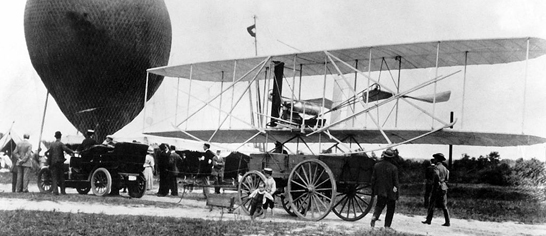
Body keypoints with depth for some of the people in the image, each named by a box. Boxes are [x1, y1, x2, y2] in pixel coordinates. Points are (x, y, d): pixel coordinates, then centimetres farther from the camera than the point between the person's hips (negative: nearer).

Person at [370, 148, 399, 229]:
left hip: (380, 191, 3)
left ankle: (374, 216, -13)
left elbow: (373, 178, 4)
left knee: (379, 204, 16)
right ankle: (387, 225, 7)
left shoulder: (376, 165, -1)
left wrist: (373, 189, 14)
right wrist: (396, 194, -2)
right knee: (390, 208, 9)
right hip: (391, 192, -3)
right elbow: (395, 181, -10)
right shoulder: (393, 168, -13)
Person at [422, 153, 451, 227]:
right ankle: (447, 222, 2)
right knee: (444, 206, 6)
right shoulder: (444, 168, 13)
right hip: (444, 187, 7)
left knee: (432, 204, 3)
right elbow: (447, 178, 16)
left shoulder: (437, 167, -11)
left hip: (438, 188, -7)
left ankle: (428, 220, 8)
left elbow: (437, 176, -27)